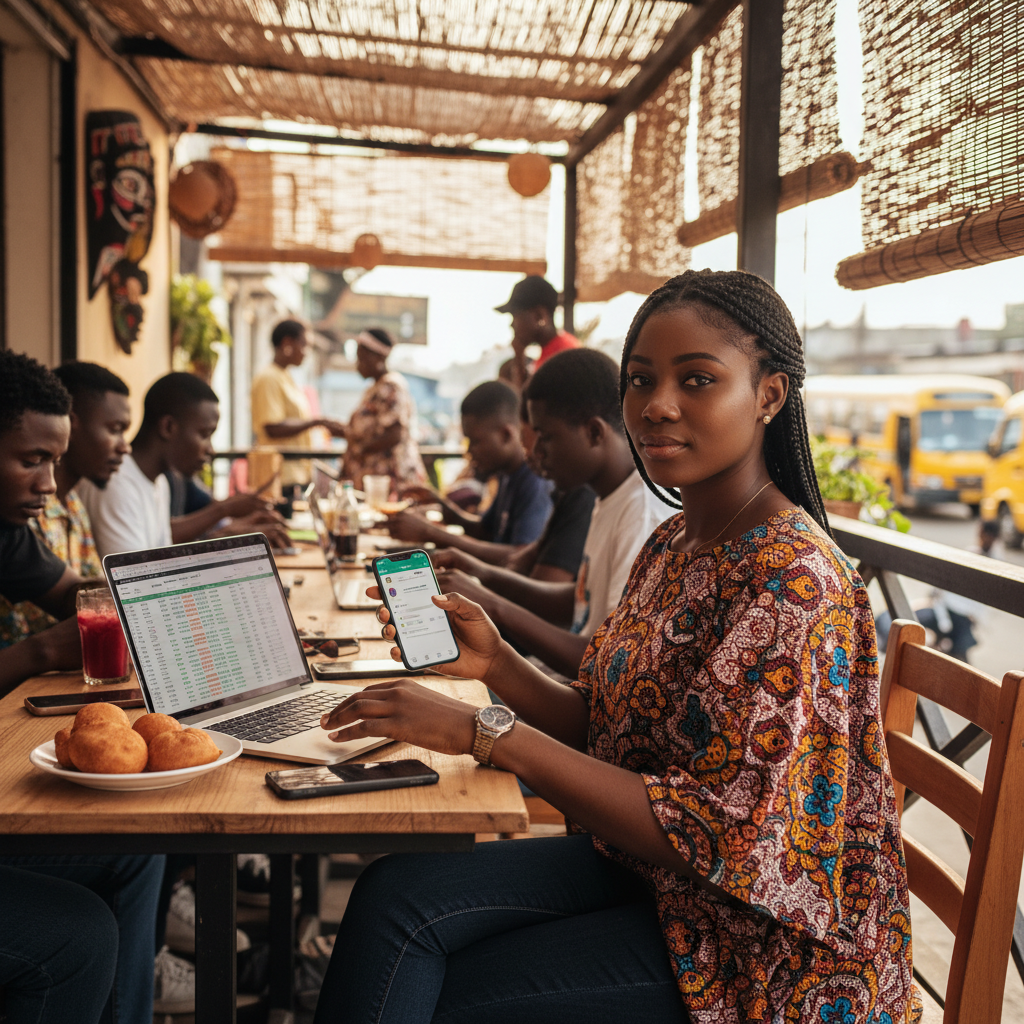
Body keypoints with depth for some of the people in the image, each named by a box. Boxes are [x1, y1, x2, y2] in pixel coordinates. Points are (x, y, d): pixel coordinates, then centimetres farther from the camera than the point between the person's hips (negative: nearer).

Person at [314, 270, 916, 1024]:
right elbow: (604, 729, 10)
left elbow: (717, 834, -26)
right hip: (641, 869, 7)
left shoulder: (792, 577, -23)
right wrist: (498, 665, -8)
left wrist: (488, 733, -27)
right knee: (395, 894, -12)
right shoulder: (673, 545, 5)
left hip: (757, 942, -7)